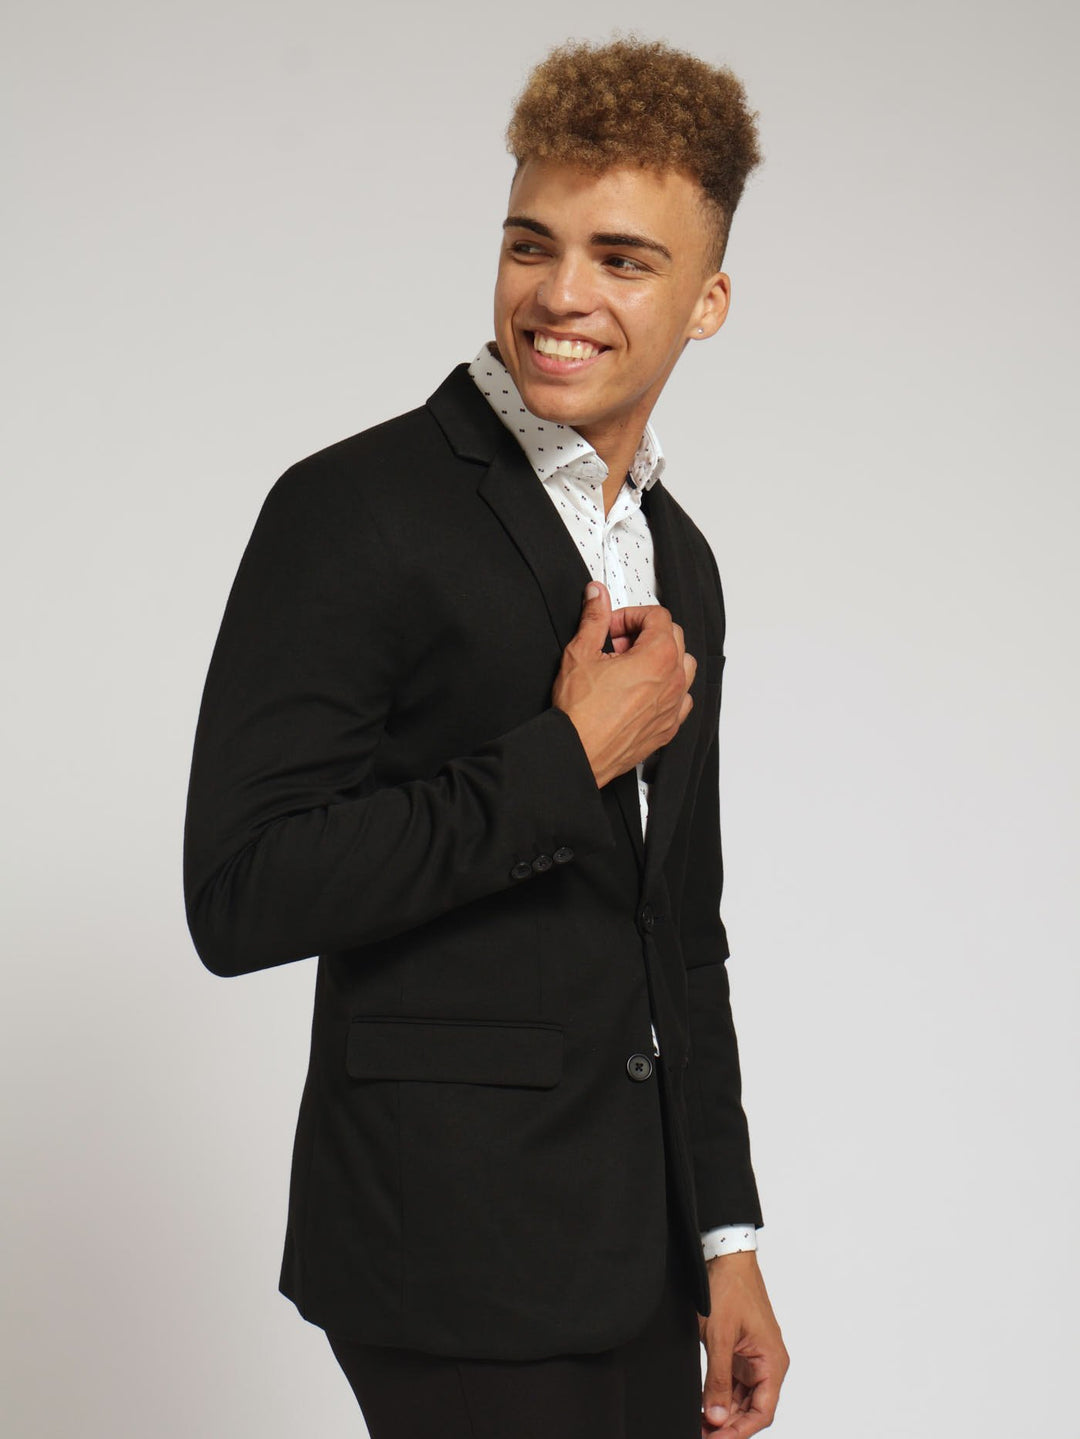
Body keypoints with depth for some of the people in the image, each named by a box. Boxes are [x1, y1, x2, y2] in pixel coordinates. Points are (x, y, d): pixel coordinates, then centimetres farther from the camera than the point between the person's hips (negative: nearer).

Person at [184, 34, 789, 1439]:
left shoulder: (679, 559, 11)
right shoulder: (359, 509, -12)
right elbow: (241, 896, -20)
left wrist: (726, 1239, 15)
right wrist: (569, 760, -17)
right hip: (459, 1257, -7)